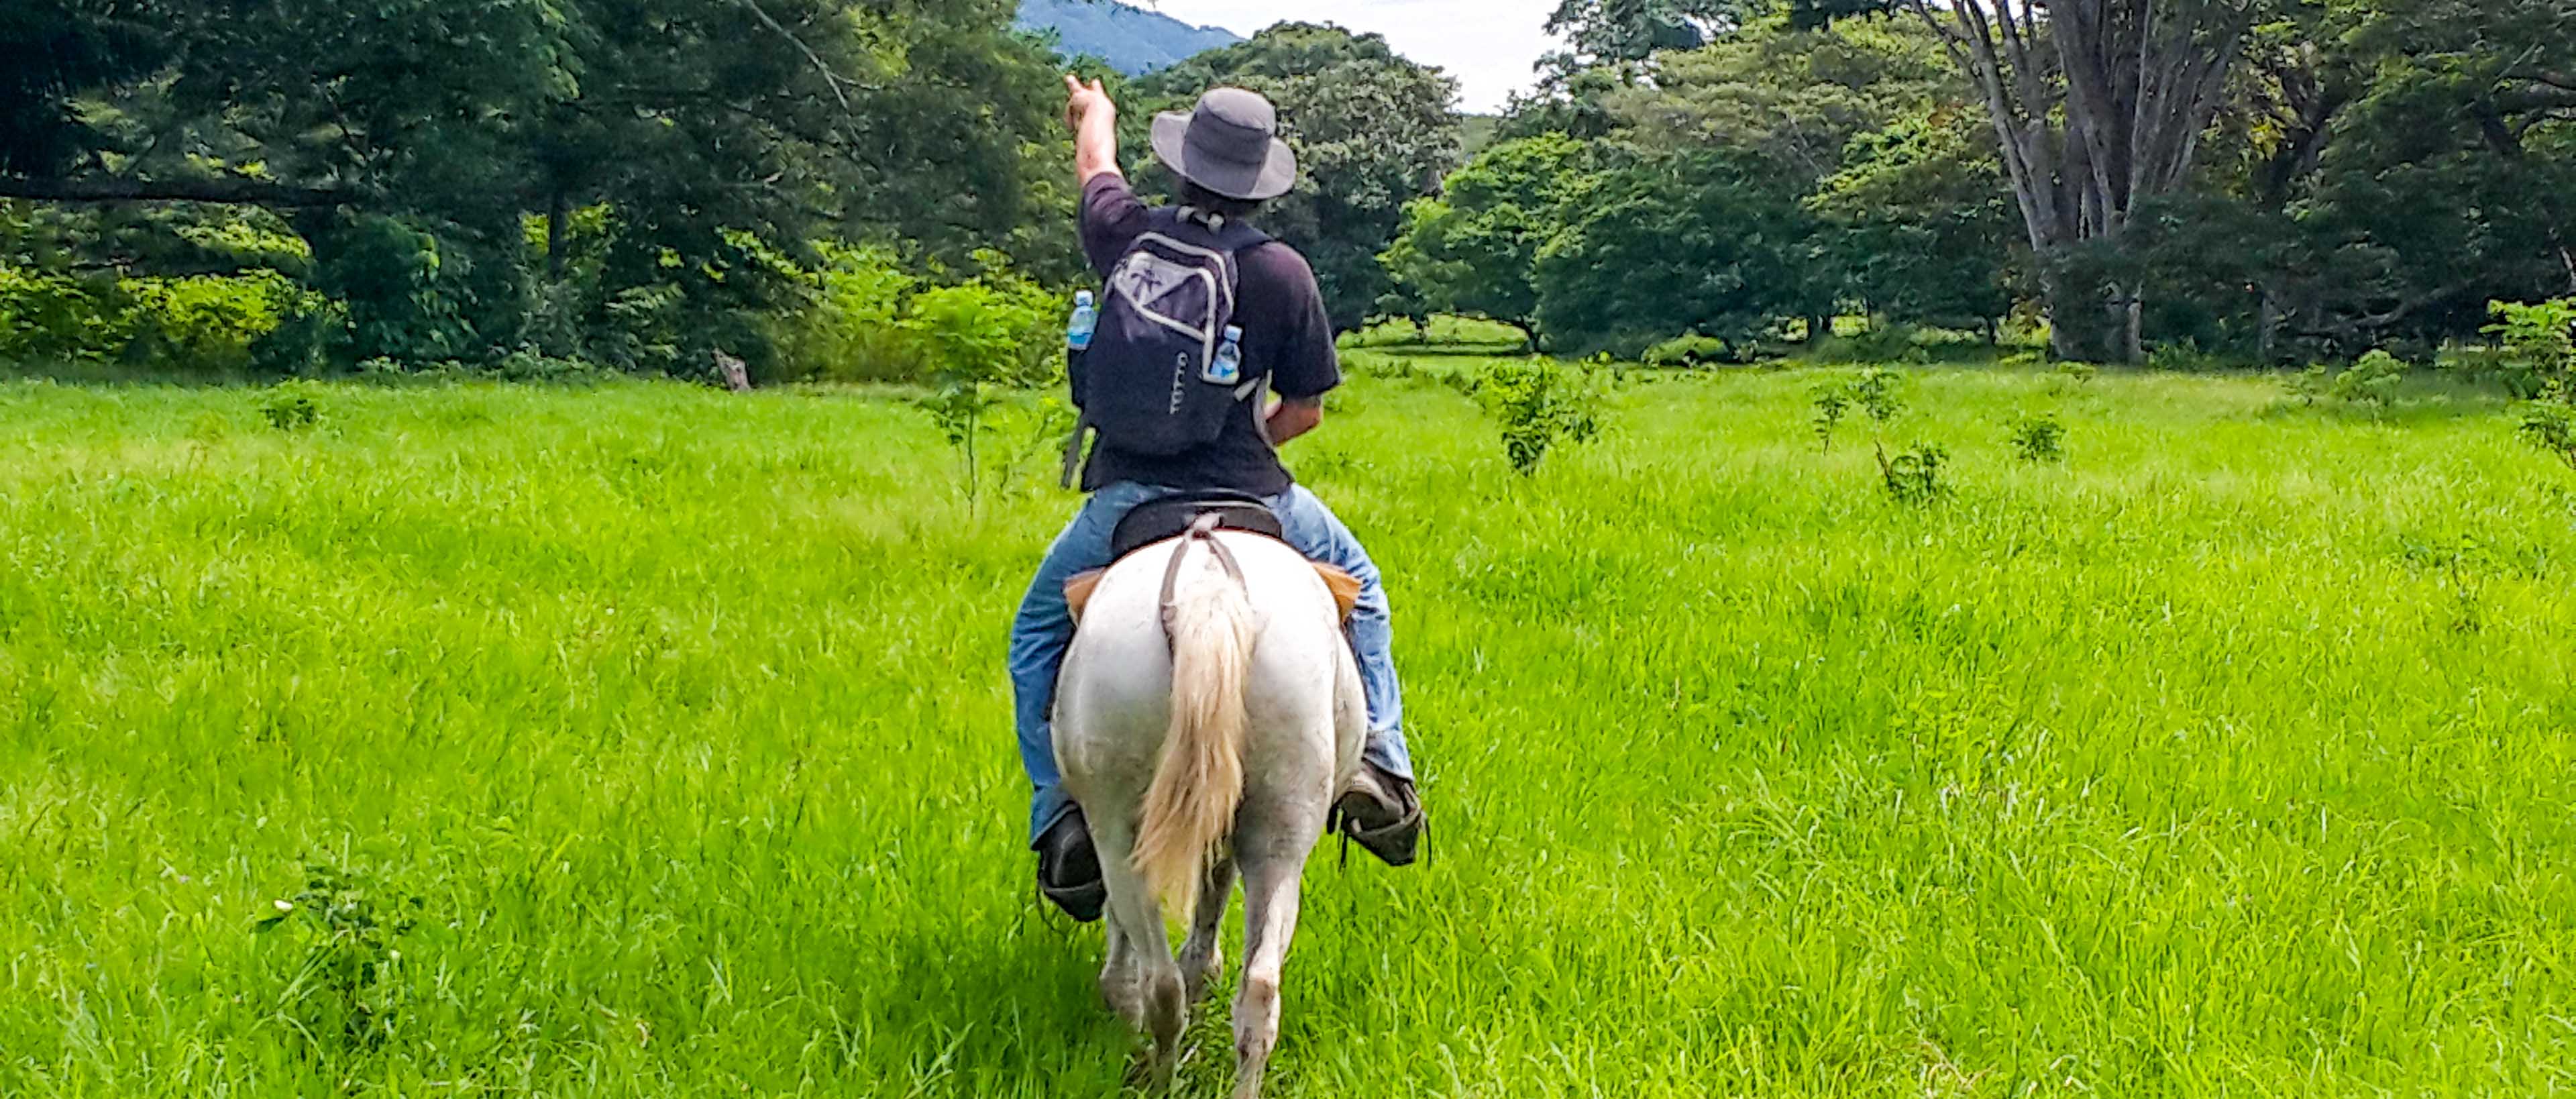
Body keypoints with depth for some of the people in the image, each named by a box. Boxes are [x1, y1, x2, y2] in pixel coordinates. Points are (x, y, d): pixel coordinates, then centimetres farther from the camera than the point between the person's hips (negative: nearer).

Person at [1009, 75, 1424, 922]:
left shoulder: (1127, 236, -1)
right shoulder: (1283, 272, -6)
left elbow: (1095, 163, 24)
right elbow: (1305, 411, 1)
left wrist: (1094, 111, 47)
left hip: (1128, 496, 1)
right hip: (1249, 495, -1)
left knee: (1038, 637, 23)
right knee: (1358, 588, 27)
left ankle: (1062, 820, 10)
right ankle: (1379, 767, 15)